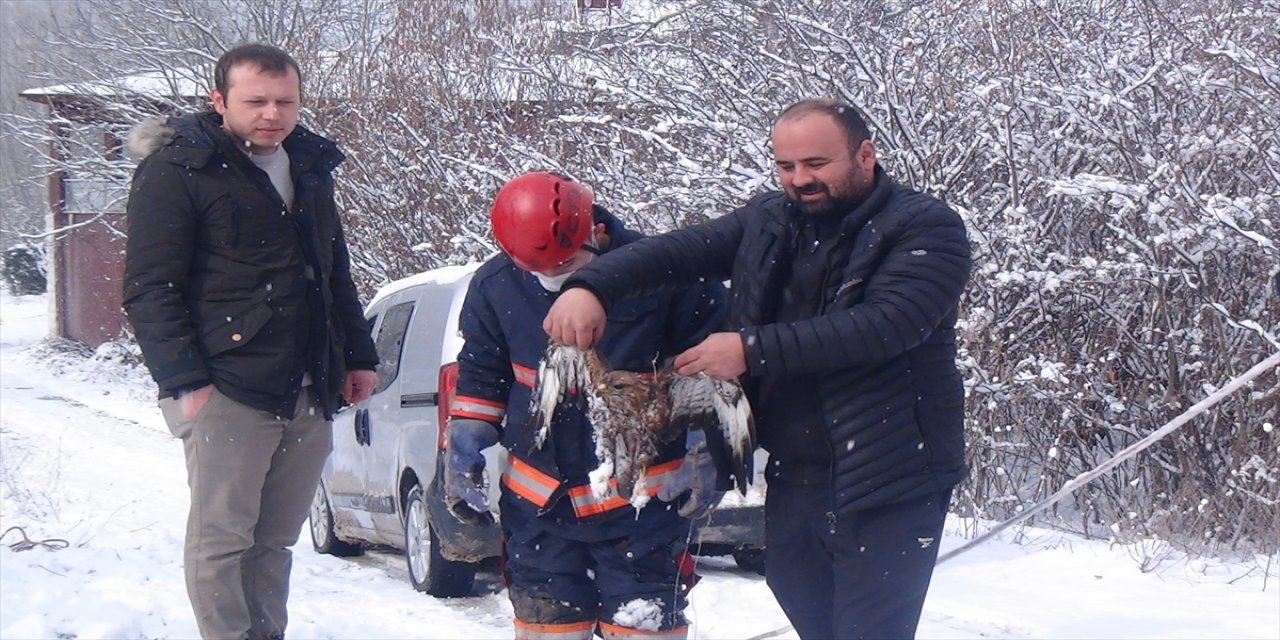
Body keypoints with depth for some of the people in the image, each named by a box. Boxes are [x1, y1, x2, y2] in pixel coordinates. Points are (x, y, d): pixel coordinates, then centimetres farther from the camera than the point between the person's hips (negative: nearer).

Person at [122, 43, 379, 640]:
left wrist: (359, 355, 23)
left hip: (309, 393, 6)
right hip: (227, 390, -6)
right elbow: (149, 290, -9)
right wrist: (183, 381, -16)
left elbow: (336, 273, 29)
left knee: (275, 541, 9)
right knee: (220, 538, -7)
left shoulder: (309, 167, 17)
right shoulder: (176, 171, -5)